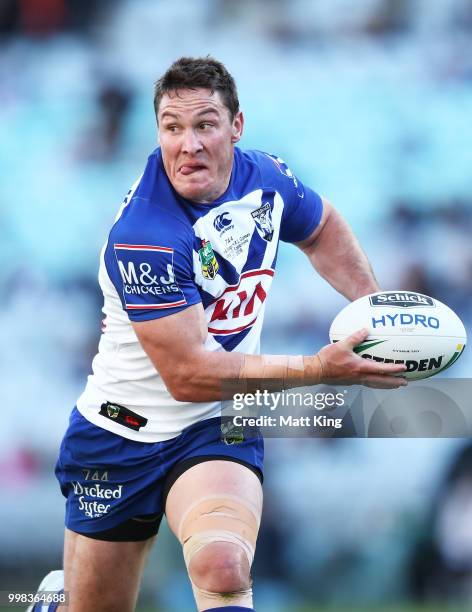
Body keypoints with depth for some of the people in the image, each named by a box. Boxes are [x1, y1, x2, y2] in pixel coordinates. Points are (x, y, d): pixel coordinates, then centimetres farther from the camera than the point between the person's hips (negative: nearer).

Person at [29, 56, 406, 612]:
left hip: (218, 429, 3)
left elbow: (320, 226, 20)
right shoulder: (142, 235, -26)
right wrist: (318, 369, -30)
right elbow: (187, 374, -27)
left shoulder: (266, 177, -6)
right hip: (122, 435, -3)